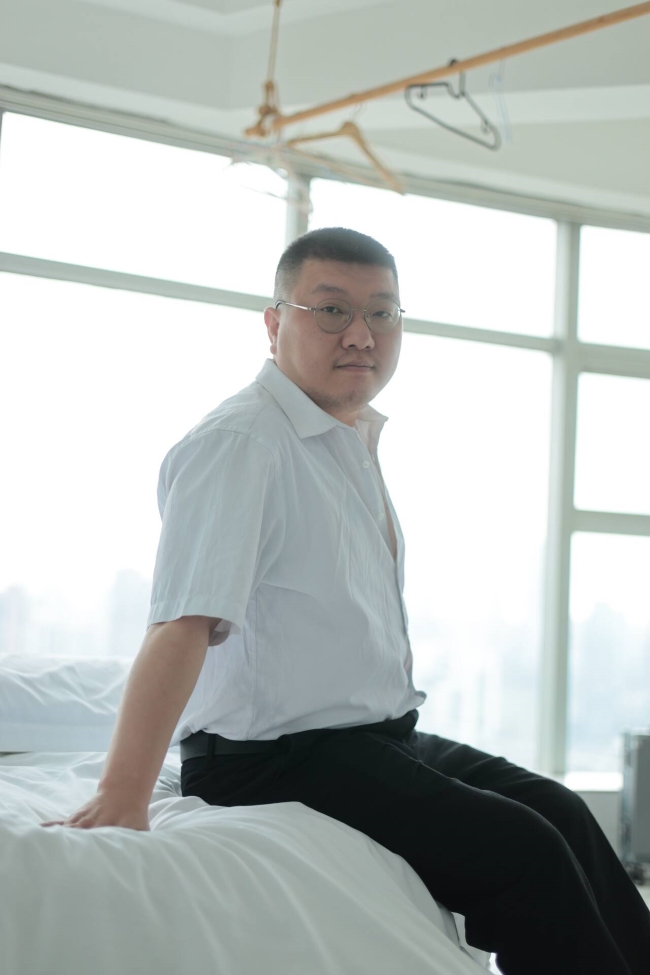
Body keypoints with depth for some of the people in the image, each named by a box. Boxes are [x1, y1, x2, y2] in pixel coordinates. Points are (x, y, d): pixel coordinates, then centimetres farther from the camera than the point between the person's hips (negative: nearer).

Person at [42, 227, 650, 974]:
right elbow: (184, 623, -29)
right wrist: (121, 800, -35)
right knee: (524, 854, -17)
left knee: (560, 813, 3)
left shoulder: (359, 441, 11)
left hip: (381, 741, 9)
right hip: (272, 761, -9)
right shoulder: (238, 443, -17)